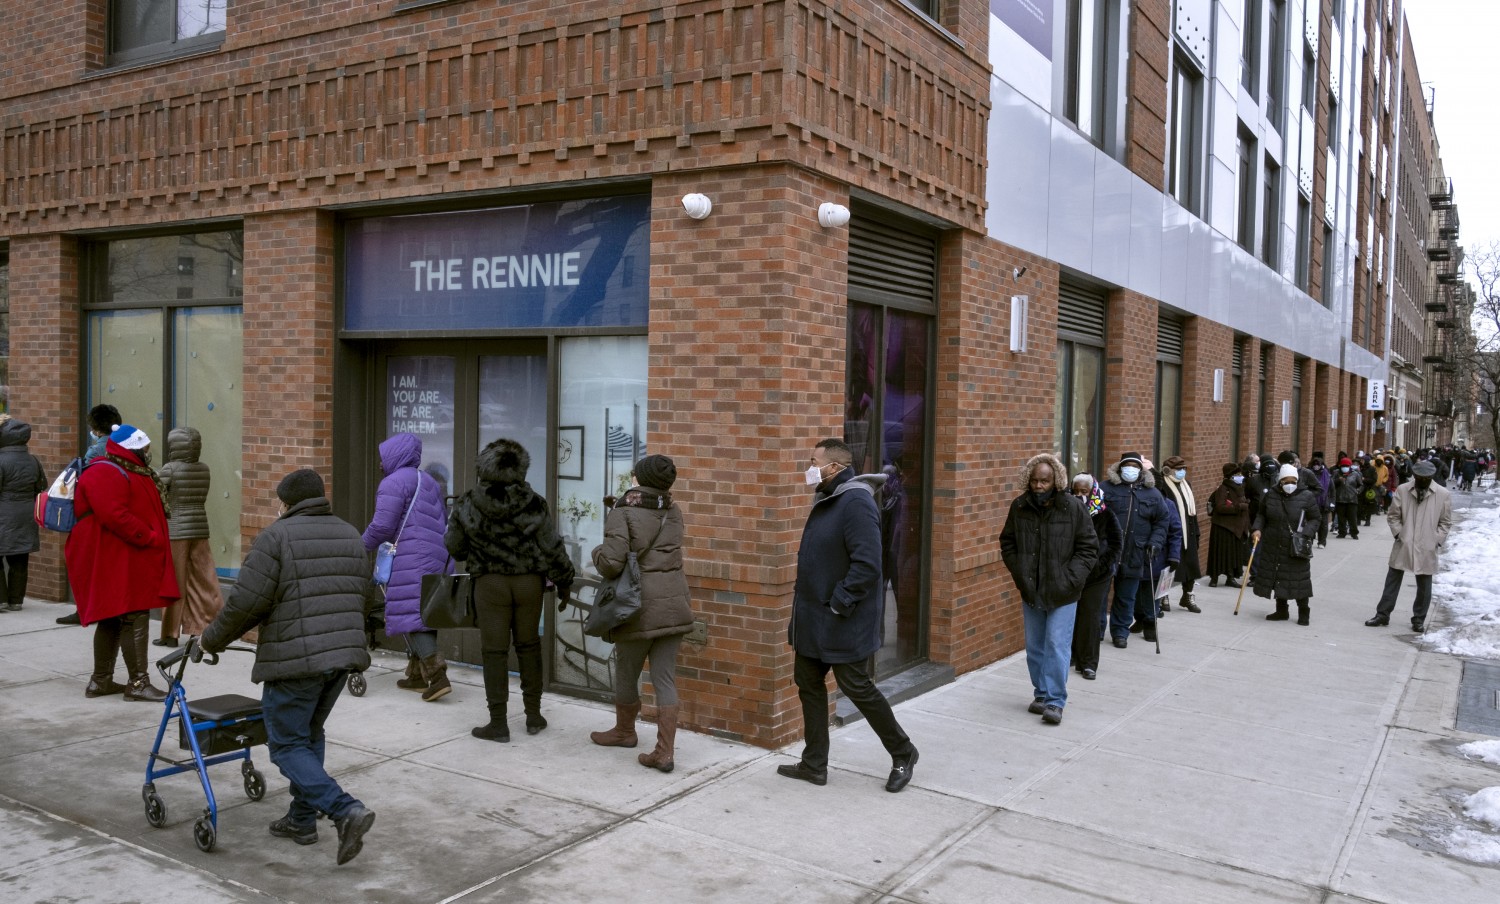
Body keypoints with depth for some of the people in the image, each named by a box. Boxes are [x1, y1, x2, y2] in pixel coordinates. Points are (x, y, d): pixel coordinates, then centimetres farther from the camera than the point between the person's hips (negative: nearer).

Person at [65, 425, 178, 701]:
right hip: (116, 562, -11)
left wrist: (153, 538, 14)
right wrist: (149, 538, -20)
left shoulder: (128, 472, 19)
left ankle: (100, 680, 23)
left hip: (128, 561, 11)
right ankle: (138, 682, -6)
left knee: (112, 621, 15)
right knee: (135, 618, -9)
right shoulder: (103, 475, -15)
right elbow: (116, 516, -26)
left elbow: (143, 511, 26)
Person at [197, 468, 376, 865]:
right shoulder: (351, 536, 14)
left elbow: (246, 602, -10)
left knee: (288, 745, 2)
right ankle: (302, 818, 28)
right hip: (345, 654, 7)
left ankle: (345, 810, -13)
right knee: (311, 734, 23)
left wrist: (212, 639, 5)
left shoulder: (276, 536, -6)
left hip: (296, 659, -7)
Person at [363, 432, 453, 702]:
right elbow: (443, 520, 25)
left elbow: (382, 526, -12)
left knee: (411, 615, -9)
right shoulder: (428, 481, 22)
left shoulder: (393, 483, -6)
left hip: (412, 557, -9)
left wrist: (362, 546, 4)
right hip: (438, 556, 9)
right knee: (424, 613, 13)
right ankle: (417, 674, 19)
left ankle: (437, 676, -18)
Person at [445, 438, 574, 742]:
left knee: (495, 651, 6)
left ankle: (498, 723, 11)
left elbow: (453, 546, 0)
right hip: (529, 582, 1)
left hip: (490, 582, -1)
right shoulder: (533, 504, -10)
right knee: (528, 646, 16)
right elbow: (553, 548, -6)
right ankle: (534, 715, 22)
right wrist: (564, 582, 8)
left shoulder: (468, 505, -10)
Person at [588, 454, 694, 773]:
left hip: (639, 606, -5)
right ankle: (664, 752, 2)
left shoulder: (623, 513, -9)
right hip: (674, 604, 5)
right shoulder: (673, 513, 8)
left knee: (626, 674, 17)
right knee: (665, 678, 6)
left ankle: (624, 731, 38)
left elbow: (611, 563, -18)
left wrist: (597, 553, 4)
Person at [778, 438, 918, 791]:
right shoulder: (826, 500, 11)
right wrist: (803, 591, 13)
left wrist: (838, 604, -23)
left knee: (857, 688, 1)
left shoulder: (856, 503, -20)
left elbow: (867, 564, -27)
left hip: (842, 622, -10)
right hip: (814, 619, 10)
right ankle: (814, 764, 25)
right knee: (808, 683, 13)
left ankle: (903, 753, 21)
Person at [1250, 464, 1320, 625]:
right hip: (1273, 546, 4)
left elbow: (1314, 519, -1)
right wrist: (1257, 529, -4)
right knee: (1277, 578, 10)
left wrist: (1306, 534, -17)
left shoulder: (1307, 496, -6)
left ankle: (1303, 613, 14)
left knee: (1298, 580, 0)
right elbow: (1262, 515, 13)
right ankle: (1281, 611, 24)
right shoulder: (1271, 495, 2)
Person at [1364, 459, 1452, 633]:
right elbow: (1393, 516, 5)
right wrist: (1398, 534, -5)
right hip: (1403, 545, 1)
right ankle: (1383, 614, 13)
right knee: (1392, 580, 6)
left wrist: (1436, 540, -4)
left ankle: (1419, 619, 20)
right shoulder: (1402, 490, -1)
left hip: (1427, 549, -1)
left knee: (1424, 585, 8)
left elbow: (1446, 522, 3)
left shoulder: (1443, 495, -3)